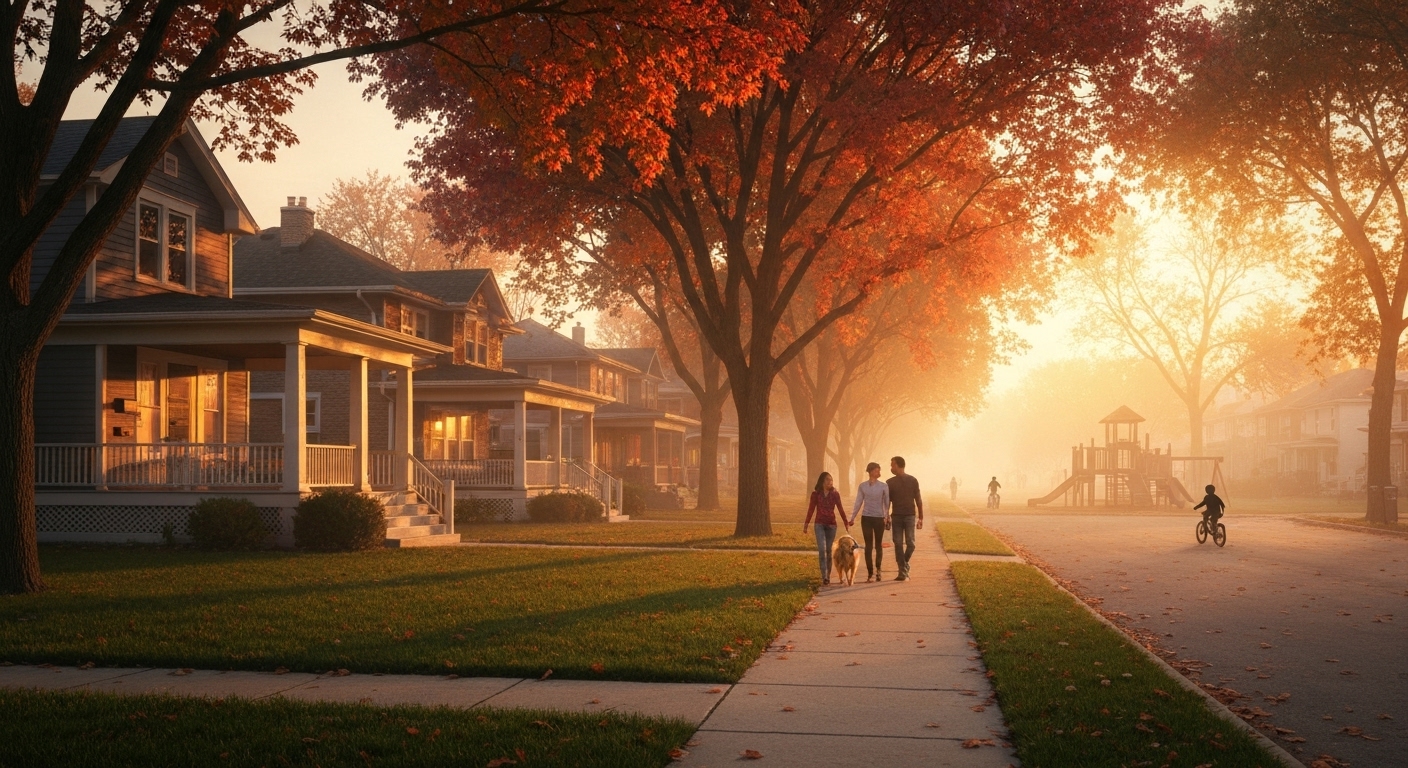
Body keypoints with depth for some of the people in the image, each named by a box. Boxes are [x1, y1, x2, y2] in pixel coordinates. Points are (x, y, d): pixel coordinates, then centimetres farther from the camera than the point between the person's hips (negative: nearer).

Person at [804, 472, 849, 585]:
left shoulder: (835, 494, 2)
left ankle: (828, 576, 16)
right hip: (820, 525, -1)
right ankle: (824, 576, -18)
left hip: (831, 525, 2)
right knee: (822, 549, -15)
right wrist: (806, 525, 0)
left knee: (829, 551, 6)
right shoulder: (815, 494, -1)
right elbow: (811, 510, 2)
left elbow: (840, 510, 4)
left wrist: (846, 523, -1)